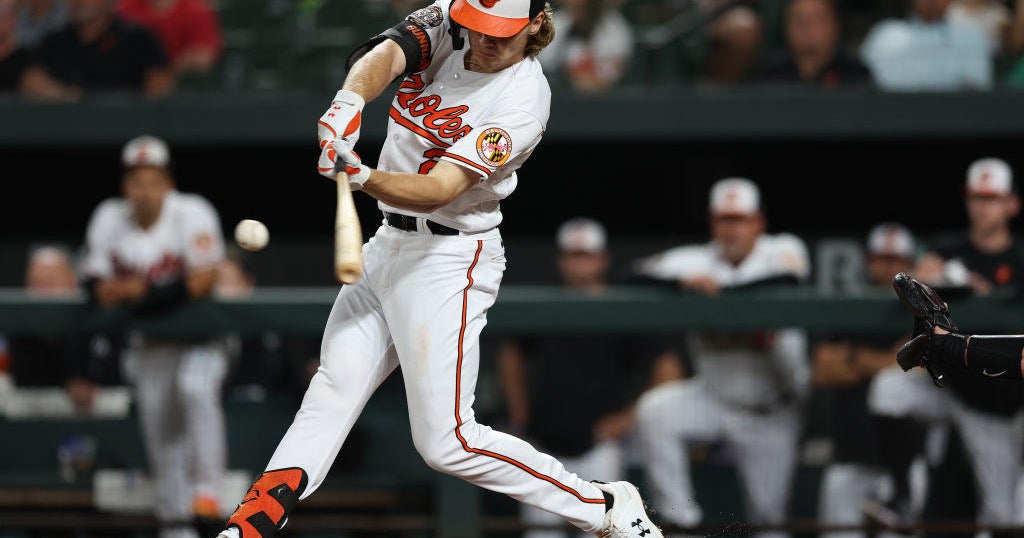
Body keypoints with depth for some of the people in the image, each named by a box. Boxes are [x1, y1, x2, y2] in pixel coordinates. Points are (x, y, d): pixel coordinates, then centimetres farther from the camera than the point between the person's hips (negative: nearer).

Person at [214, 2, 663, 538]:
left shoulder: (522, 101, -20)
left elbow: (438, 191, -27)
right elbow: (386, 55, -21)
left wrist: (362, 177, -46)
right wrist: (350, 102, -43)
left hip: (448, 261, -7)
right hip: (386, 246, 7)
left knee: (446, 442, -9)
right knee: (329, 396, 2)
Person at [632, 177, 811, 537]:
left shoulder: (782, 249, -6)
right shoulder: (696, 260, -3)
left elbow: (788, 278, -29)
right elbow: (642, 272, -17)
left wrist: (720, 288, -31)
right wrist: (684, 280, -37)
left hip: (771, 413, -1)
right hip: (713, 397, 2)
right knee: (654, 411, -27)